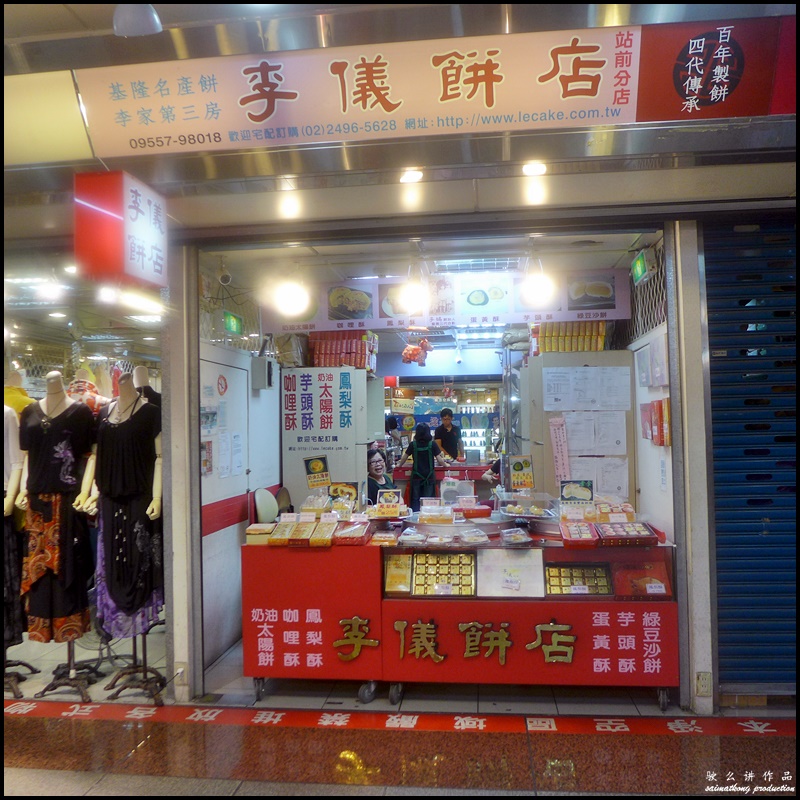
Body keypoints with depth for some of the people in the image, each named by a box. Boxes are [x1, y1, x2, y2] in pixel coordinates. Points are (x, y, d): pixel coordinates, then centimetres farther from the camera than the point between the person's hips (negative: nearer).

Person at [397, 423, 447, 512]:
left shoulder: (413, 445, -4)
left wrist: (399, 465, 25)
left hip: (416, 476, 1)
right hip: (429, 476, 0)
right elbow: (439, 459, -5)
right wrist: (445, 465, 15)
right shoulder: (432, 444, -6)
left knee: (415, 499, 9)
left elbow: (405, 457, 7)